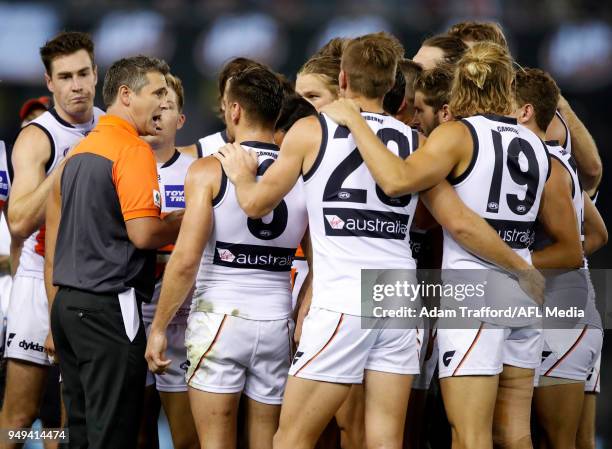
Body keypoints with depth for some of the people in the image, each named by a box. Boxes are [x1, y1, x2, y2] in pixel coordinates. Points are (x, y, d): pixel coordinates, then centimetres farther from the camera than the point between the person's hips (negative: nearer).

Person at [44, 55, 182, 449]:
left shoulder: (78, 152, 16)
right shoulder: (133, 150, -11)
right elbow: (143, 233, -18)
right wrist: (187, 221, -1)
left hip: (68, 303, 9)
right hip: (109, 306, -9)